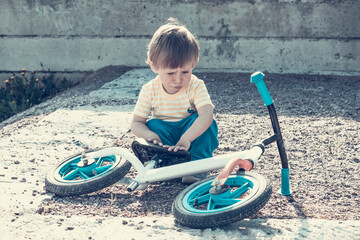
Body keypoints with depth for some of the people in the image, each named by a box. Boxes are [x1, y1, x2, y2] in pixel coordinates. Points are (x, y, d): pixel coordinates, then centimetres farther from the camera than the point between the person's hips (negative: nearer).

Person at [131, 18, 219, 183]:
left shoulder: (196, 86, -20)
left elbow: (206, 115, -36)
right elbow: (136, 123, -11)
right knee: (153, 124, -27)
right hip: (166, 133, 1)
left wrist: (186, 139, -51)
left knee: (205, 122, -29)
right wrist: (150, 135, -36)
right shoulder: (149, 91, -14)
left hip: (193, 133, -1)